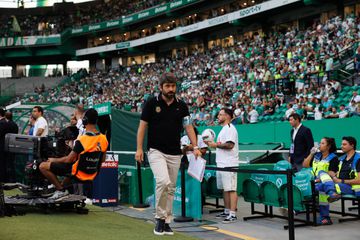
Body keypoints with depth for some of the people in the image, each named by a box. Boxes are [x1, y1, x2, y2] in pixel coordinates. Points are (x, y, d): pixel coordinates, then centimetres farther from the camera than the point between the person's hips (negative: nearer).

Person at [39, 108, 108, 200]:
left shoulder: (82, 140, -23)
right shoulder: (103, 139, -5)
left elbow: (69, 159, -16)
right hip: (92, 174, 7)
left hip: (79, 173, -7)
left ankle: (61, 190, 0)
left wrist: (54, 160, 0)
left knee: (43, 166, -5)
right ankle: (62, 186, 31)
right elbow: (102, 160, 7)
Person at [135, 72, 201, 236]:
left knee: (171, 188, 7)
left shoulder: (181, 106, 5)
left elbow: (188, 127, 6)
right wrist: (139, 148, -6)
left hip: (175, 153, 4)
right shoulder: (151, 103, -2)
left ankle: (167, 221, 18)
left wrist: (195, 147, -6)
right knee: (163, 181, -23)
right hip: (156, 151, -4)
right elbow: (143, 126, 0)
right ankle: (160, 217, -7)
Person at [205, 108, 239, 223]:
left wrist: (216, 145, -14)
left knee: (231, 189, -11)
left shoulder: (230, 128, -11)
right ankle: (227, 211, 21)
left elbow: (230, 145, -22)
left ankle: (232, 214, -12)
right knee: (225, 189, 14)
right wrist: (211, 143, 14)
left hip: (229, 164, -11)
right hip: (221, 164, 11)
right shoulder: (223, 129, 22)